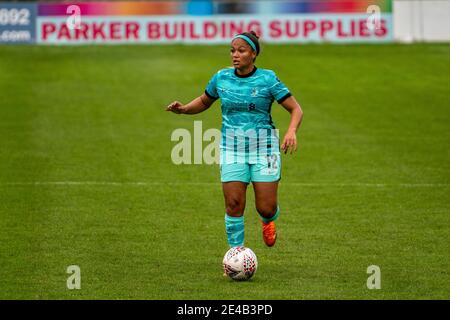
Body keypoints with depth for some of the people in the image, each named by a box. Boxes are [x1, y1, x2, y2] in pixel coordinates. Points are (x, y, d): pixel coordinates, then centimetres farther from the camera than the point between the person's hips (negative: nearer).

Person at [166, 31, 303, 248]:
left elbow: (296, 110, -5)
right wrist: (183, 109, -1)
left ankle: (268, 221, 35)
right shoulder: (221, 78, 2)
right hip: (232, 149, 2)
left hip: (264, 149, -2)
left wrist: (291, 131, -25)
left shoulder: (267, 79, -7)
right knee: (234, 204, -9)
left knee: (266, 208, -3)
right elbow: (204, 102, 19)